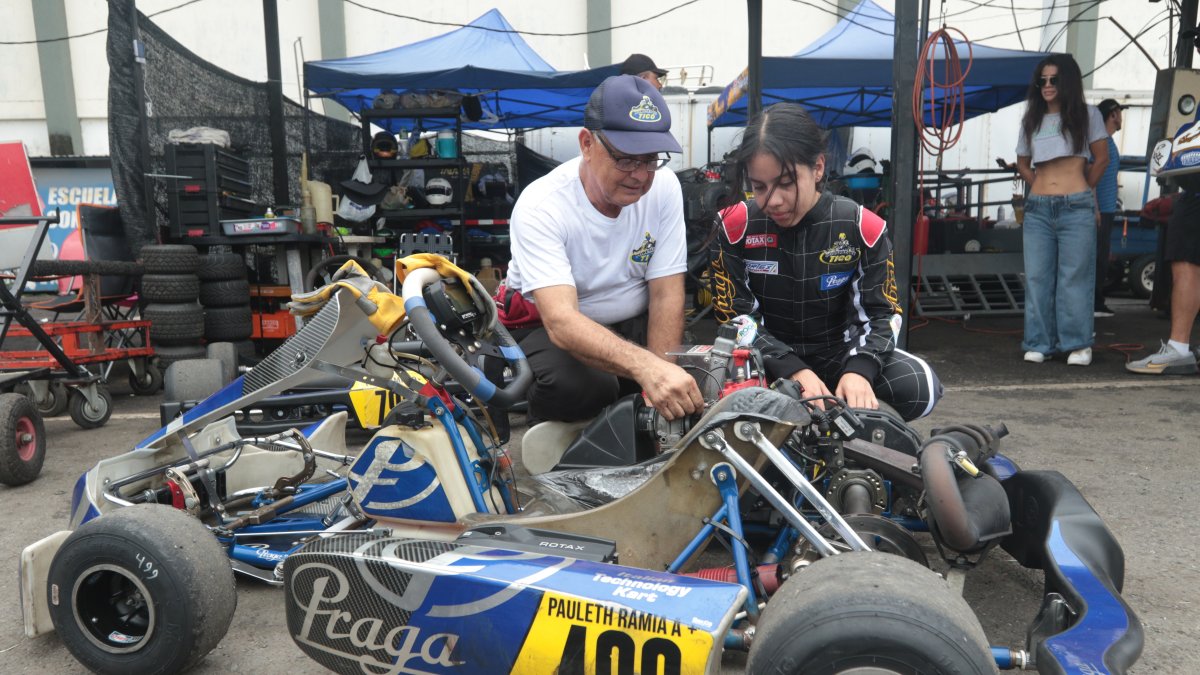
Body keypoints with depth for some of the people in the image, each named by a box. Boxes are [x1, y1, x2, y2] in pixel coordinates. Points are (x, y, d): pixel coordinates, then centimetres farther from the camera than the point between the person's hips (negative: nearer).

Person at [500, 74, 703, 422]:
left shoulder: (664, 186, -13)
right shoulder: (540, 207, -25)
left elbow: (666, 295, -12)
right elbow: (561, 321, -38)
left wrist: (661, 382, -26)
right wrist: (646, 366, -56)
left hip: (635, 323, 4)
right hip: (550, 326, -3)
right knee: (575, 387, -36)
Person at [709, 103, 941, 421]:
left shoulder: (862, 228, -12)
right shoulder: (736, 227, -12)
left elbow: (880, 312, -7)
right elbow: (735, 317, -12)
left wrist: (858, 369, -29)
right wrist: (793, 370, -26)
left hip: (839, 353, 1)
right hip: (770, 359, -1)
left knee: (920, 387, -26)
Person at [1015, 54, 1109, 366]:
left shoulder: (1086, 115, 6)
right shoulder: (1031, 120, 15)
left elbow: (1102, 158, 8)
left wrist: (1081, 189, 8)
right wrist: (1041, 187, 11)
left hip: (1076, 208, -3)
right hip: (1037, 208, 3)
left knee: (1075, 277, -3)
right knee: (1037, 277, 2)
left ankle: (1079, 344, 3)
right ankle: (1039, 343, 8)